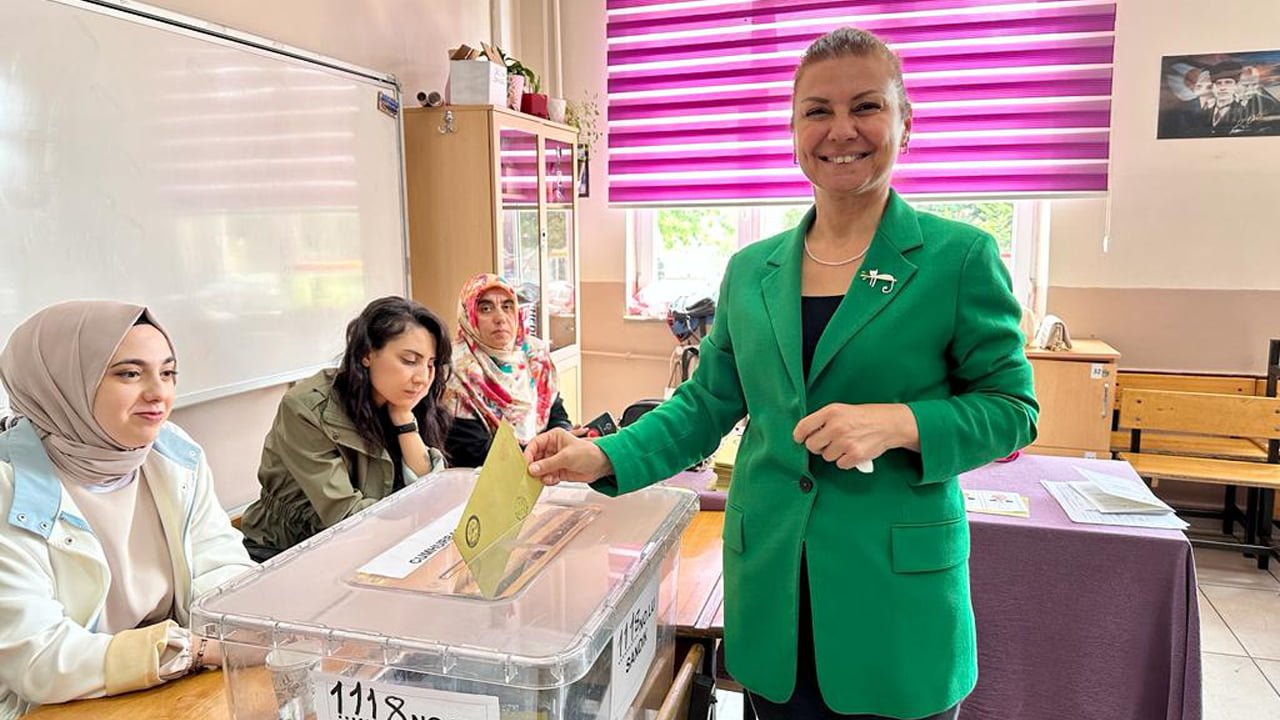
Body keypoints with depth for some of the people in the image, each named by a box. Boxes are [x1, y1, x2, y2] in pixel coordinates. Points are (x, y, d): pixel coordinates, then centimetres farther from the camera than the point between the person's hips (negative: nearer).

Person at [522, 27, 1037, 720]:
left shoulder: (960, 257, -6)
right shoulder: (749, 270, 5)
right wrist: (605, 458, -5)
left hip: (896, 588, -3)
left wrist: (898, 423, -20)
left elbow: (1011, 407, -3)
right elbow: (706, 402, 8)